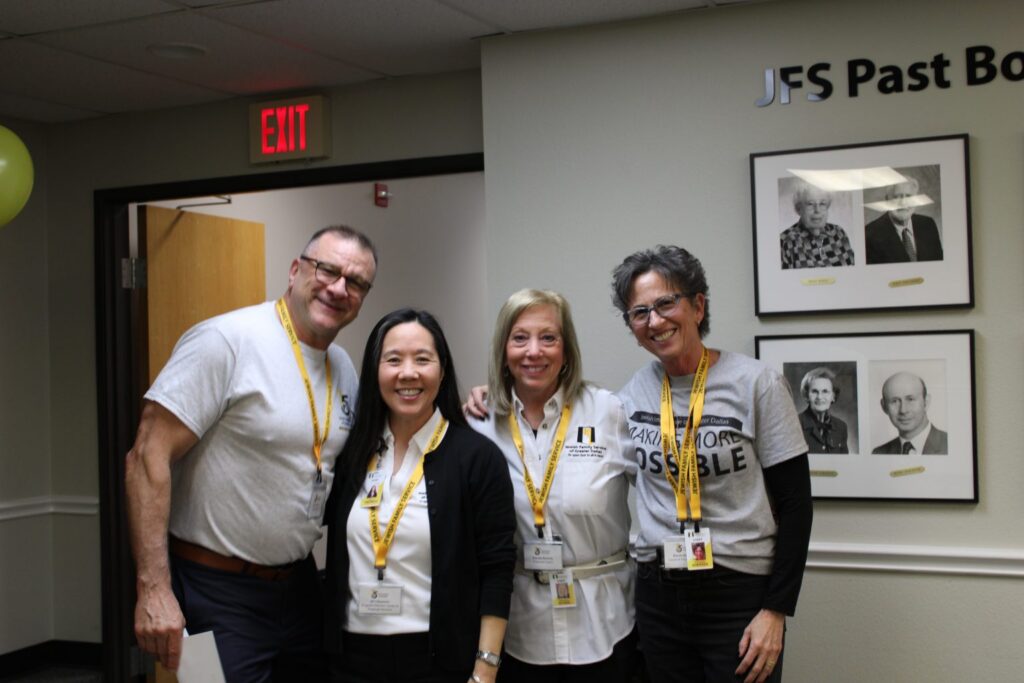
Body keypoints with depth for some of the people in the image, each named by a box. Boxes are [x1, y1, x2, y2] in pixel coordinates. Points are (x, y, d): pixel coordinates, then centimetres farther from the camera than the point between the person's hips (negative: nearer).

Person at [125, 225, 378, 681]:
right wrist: (153, 589, -24)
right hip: (218, 593, -7)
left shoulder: (344, 367, 7)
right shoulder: (228, 340, -16)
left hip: (299, 587, 7)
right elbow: (147, 458, -19)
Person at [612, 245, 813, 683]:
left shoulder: (756, 384, -9)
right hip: (657, 593, 4)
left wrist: (776, 610, -12)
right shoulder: (635, 391, 3)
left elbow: (795, 503, -7)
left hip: (741, 592, -4)